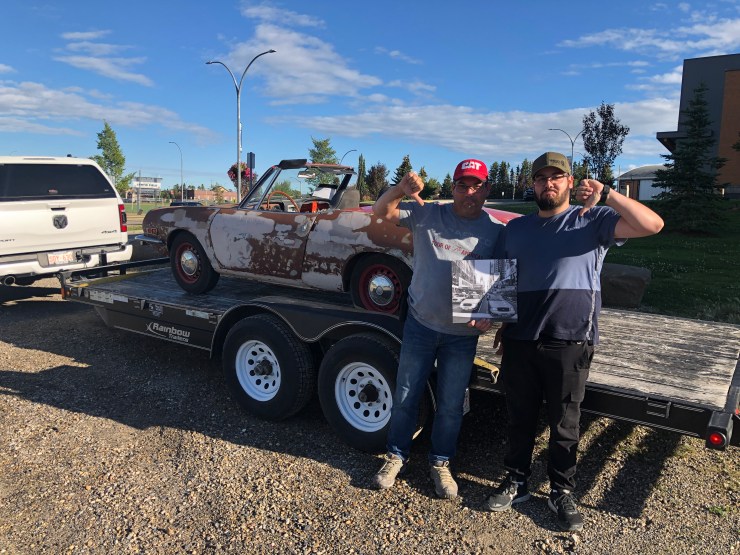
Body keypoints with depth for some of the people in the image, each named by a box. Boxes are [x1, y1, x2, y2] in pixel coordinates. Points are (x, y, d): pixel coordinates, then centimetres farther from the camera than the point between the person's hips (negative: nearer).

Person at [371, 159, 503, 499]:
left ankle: (440, 463, 35)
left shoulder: (496, 231, -4)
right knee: (405, 398, 11)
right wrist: (401, 190, -29)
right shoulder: (427, 215, -4)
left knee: (451, 405, 13)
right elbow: (382, 212, -9)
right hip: (420, 324, 0)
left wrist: (490, 315, -17)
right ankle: (397, 455, 33)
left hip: (463, 334, 0)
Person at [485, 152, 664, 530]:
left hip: (570, 343, -3)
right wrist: (501, 325, 13)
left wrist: (607, 195, -20)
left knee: (564, 424, 10)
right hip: (519, 340, 3)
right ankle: (516, 481, 31)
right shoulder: (515, 229, 13)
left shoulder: (592, 220, 0)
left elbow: (653, 225, -12)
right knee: (520, 418, 15)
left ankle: (562, 492, 28)